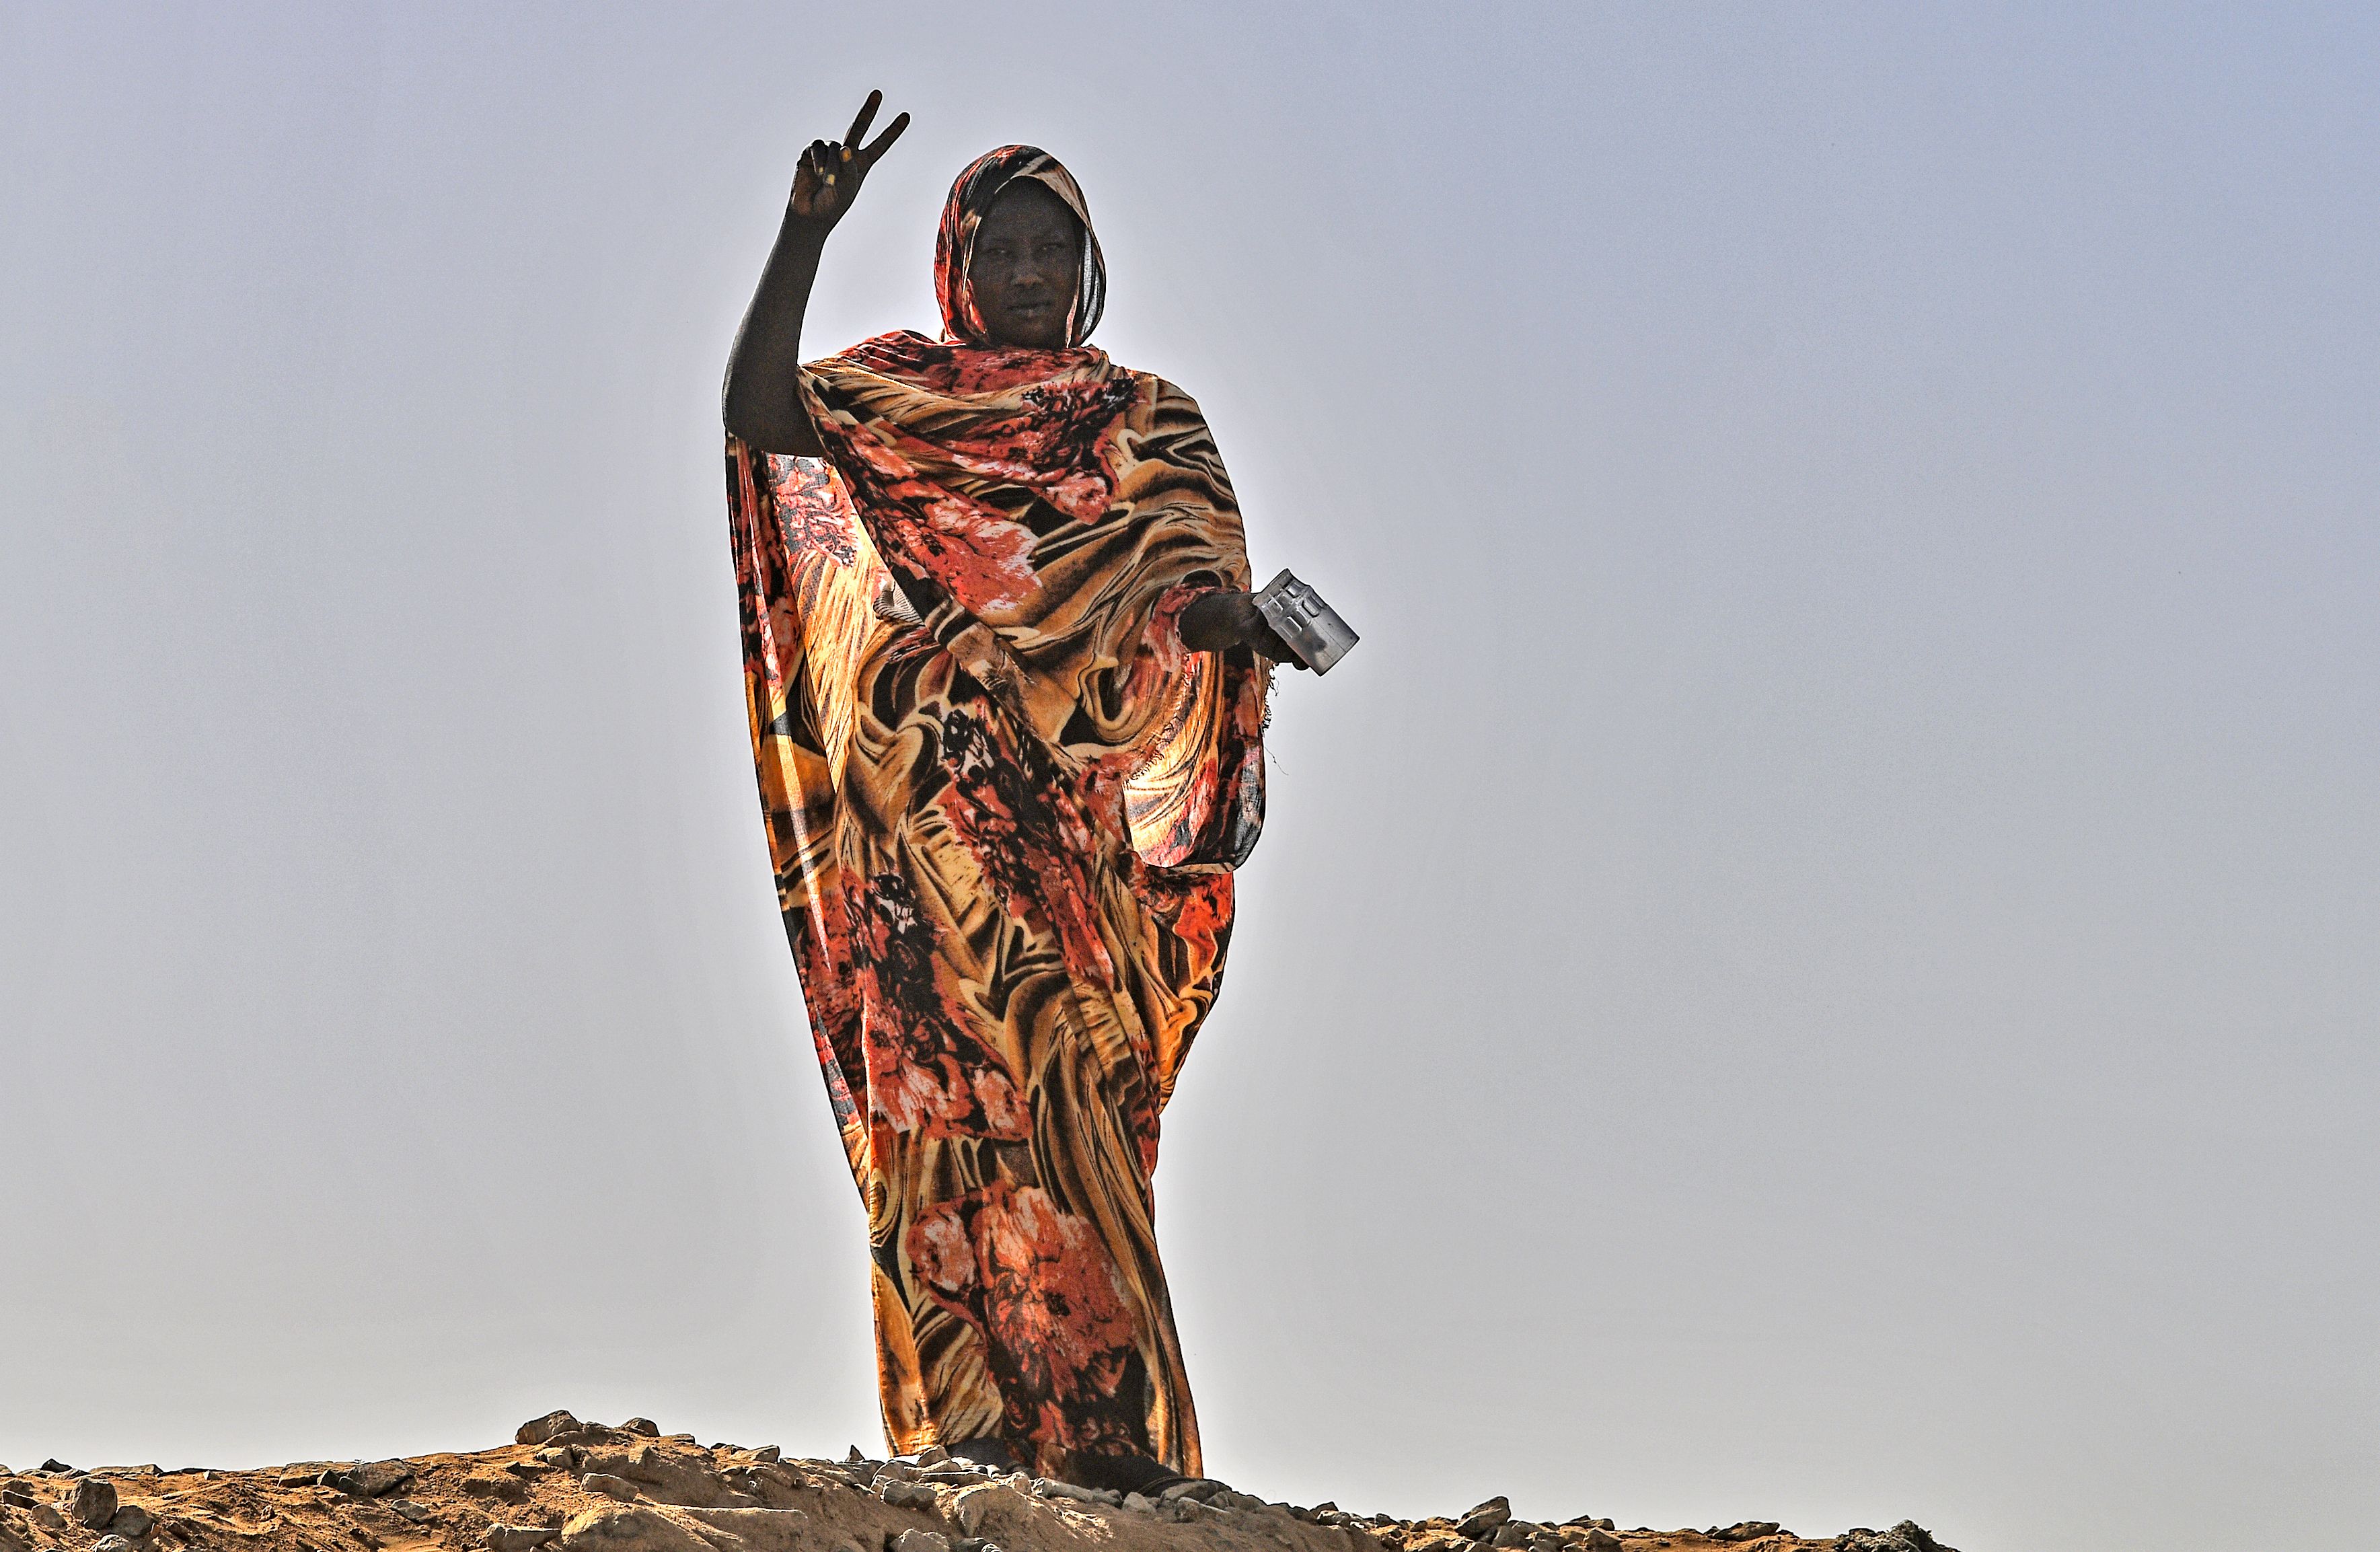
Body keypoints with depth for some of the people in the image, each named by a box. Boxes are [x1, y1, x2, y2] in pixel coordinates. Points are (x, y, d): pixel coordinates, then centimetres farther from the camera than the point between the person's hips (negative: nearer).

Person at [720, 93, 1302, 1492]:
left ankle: (1106, 1420, -8)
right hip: (927, 796, 0)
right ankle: (969, 1419, -11)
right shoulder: (895, 385, 15)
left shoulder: (1151, 421, 16)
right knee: (945, 1074, -9)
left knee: (1068, 1080, -8)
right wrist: (807, 231, -15)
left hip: (1083, 807, 0)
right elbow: (759, 414, -5)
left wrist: (1230, 618, -24)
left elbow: (1204, 580, 1)